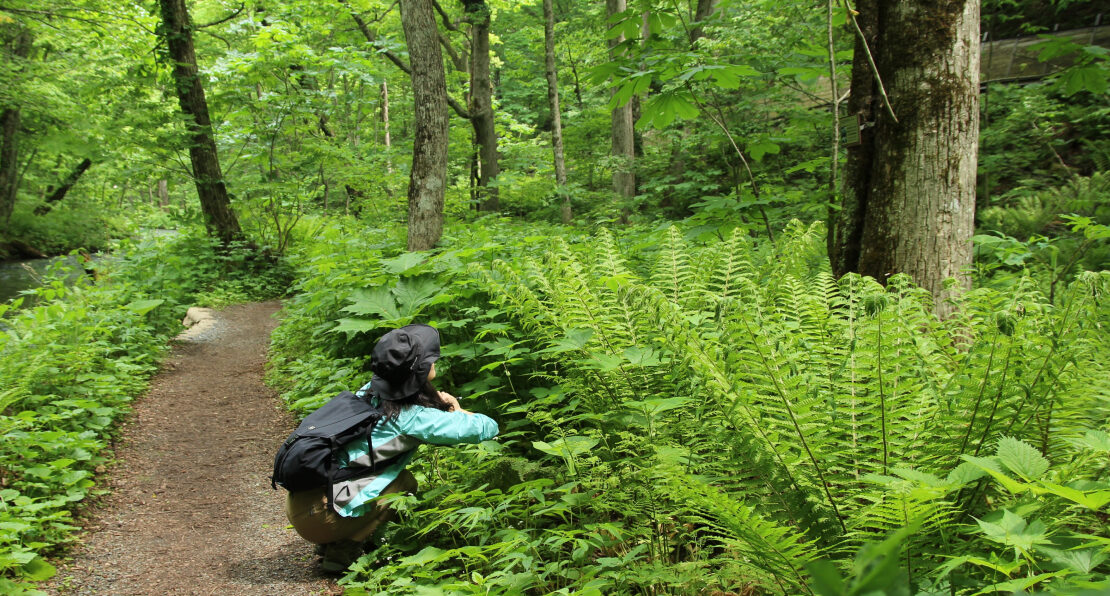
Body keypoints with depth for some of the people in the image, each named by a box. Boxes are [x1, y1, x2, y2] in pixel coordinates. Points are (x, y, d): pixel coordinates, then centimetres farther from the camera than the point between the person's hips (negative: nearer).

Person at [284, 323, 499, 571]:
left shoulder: (370, 393, 7)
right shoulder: (411, 417, -14)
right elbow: (486, 428, -12)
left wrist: (437, 405, 10)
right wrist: (458, 413, 10)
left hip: (297, 501, 8)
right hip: (318, 516, -8)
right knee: (405, 484, 3)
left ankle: (332, 542, 16)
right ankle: (342, 550, 2)